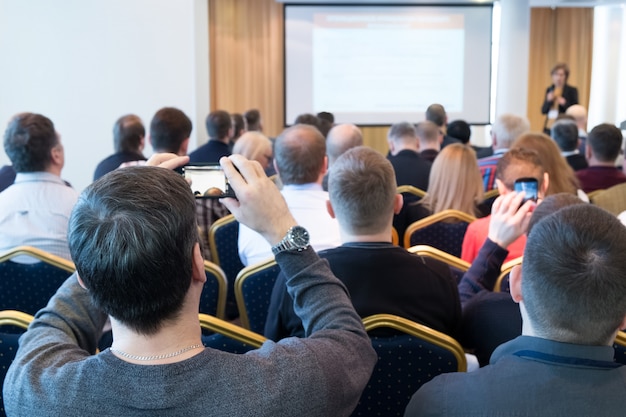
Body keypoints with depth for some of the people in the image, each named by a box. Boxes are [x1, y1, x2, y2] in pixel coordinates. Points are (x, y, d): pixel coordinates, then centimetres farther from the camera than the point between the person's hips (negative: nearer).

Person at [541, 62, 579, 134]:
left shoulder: (572, 90, 0)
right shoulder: (549, 90, 12)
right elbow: (543, 111, 11)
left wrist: (565, 104, -18)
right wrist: (548, 101, -7)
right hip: (549, 127, 4)